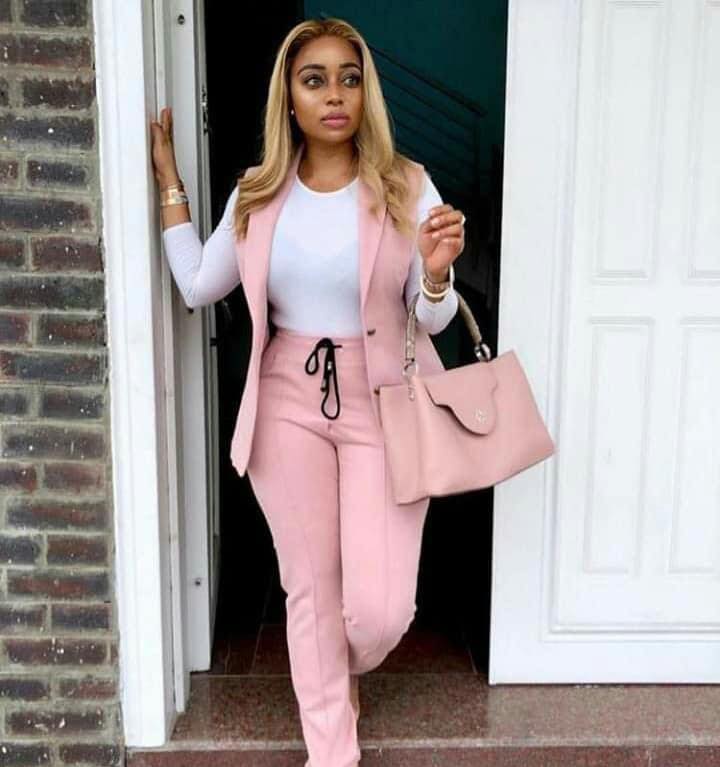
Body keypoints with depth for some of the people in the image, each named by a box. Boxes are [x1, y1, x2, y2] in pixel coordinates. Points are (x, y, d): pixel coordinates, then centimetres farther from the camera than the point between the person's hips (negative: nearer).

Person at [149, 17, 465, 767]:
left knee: (380, 608, -3)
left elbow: (431, 319, -3)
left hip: (383, 401, -2)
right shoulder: (257, 193, 2)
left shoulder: (406, 185, -6)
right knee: (310, 588, 11)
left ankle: (346, 672, 37)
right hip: (289, 400, 2)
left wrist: (436, 275, -26)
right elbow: (197, 286, 10)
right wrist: (169, 182, 9)